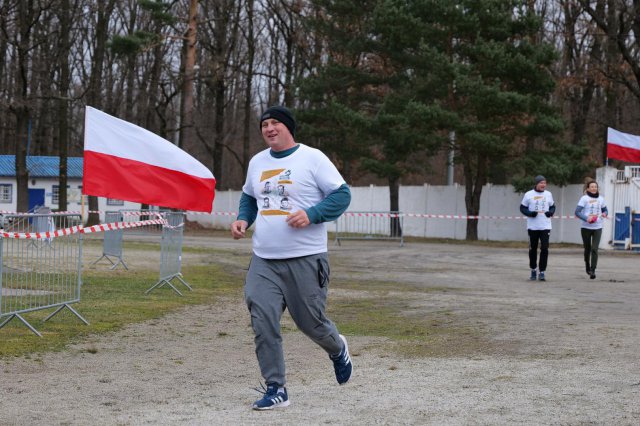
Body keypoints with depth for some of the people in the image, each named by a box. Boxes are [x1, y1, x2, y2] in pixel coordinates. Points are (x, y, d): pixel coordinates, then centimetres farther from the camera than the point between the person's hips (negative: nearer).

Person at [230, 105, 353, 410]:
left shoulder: (312, 158, -6)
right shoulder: (257, 162, 12)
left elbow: (342, 194, -7)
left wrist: (311, 215, -20)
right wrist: (243, 219, 8)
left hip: (305, 259, -4)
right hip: (263, 260, 5)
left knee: (310, 321, 4)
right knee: (262, 322, -8)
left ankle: (337, 350, 39)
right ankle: (275, 389, 1)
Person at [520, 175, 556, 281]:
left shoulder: (548, 194, 7)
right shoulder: (529, 195, -1)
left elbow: (552, 207, 16)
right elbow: (522, 208, 2)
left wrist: (551, 212, -6)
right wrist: (530, 213, -16)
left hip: (545, 226, 1)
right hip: (532, 227, -1)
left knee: (544, 249, -10)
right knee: (533, 249, 8)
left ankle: (542, 272, -5)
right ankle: (533, 270, 24)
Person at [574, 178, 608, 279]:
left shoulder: (601, 199, 8)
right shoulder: (584, 198, -4)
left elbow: (605, 210, 21)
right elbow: (577, 212, -10)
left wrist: (605, 214, -3)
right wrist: (586, 218, -25)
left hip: (597, 228, 2)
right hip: (586, 227, -2)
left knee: (594, 249, -11)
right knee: (587, 248, 10)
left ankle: (593, 270, -13)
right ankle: (587, 266, 34)